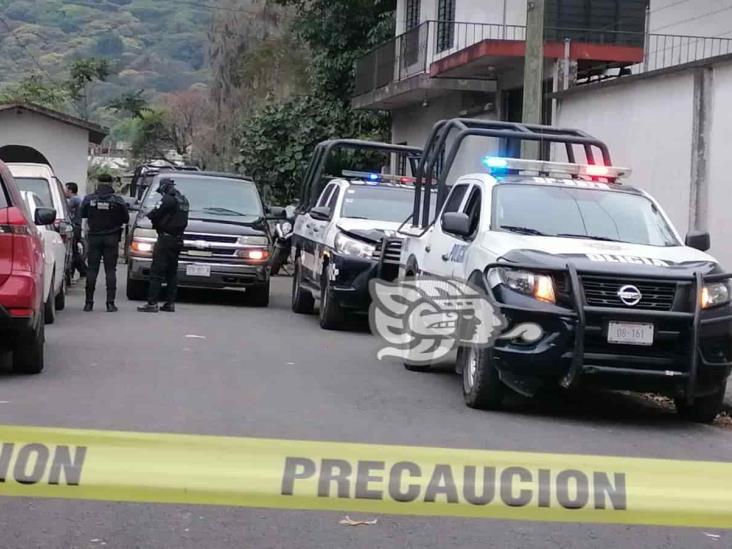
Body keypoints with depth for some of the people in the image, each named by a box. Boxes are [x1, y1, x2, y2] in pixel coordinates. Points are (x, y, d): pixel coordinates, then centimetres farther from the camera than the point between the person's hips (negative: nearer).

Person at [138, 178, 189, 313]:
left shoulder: (168, 199, -13)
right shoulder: (183, 200, 15)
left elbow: (155, 214, -14)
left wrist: (146, 216, 9)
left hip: (166, 238, -9)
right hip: (178, 240, 9)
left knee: (157, 272, -8)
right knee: (172, 272, 12)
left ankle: (152, 303, -13)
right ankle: (170, 303, 12)